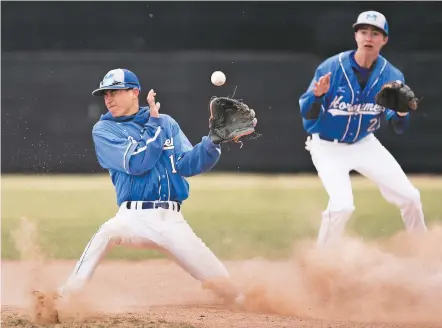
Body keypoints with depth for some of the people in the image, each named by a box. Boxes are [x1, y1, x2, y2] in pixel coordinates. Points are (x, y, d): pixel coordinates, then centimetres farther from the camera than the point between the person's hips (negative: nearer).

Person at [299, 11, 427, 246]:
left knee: (409, 197, 2)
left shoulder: (391, 76, -11)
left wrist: (401, 112, -32)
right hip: (328, 147, -4)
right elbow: (307, 115, -19)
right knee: (342, 205, -24)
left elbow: (398, 128, -9)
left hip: (364, 144, 4)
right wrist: (317, 95, -40)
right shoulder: (331, 68, -20)